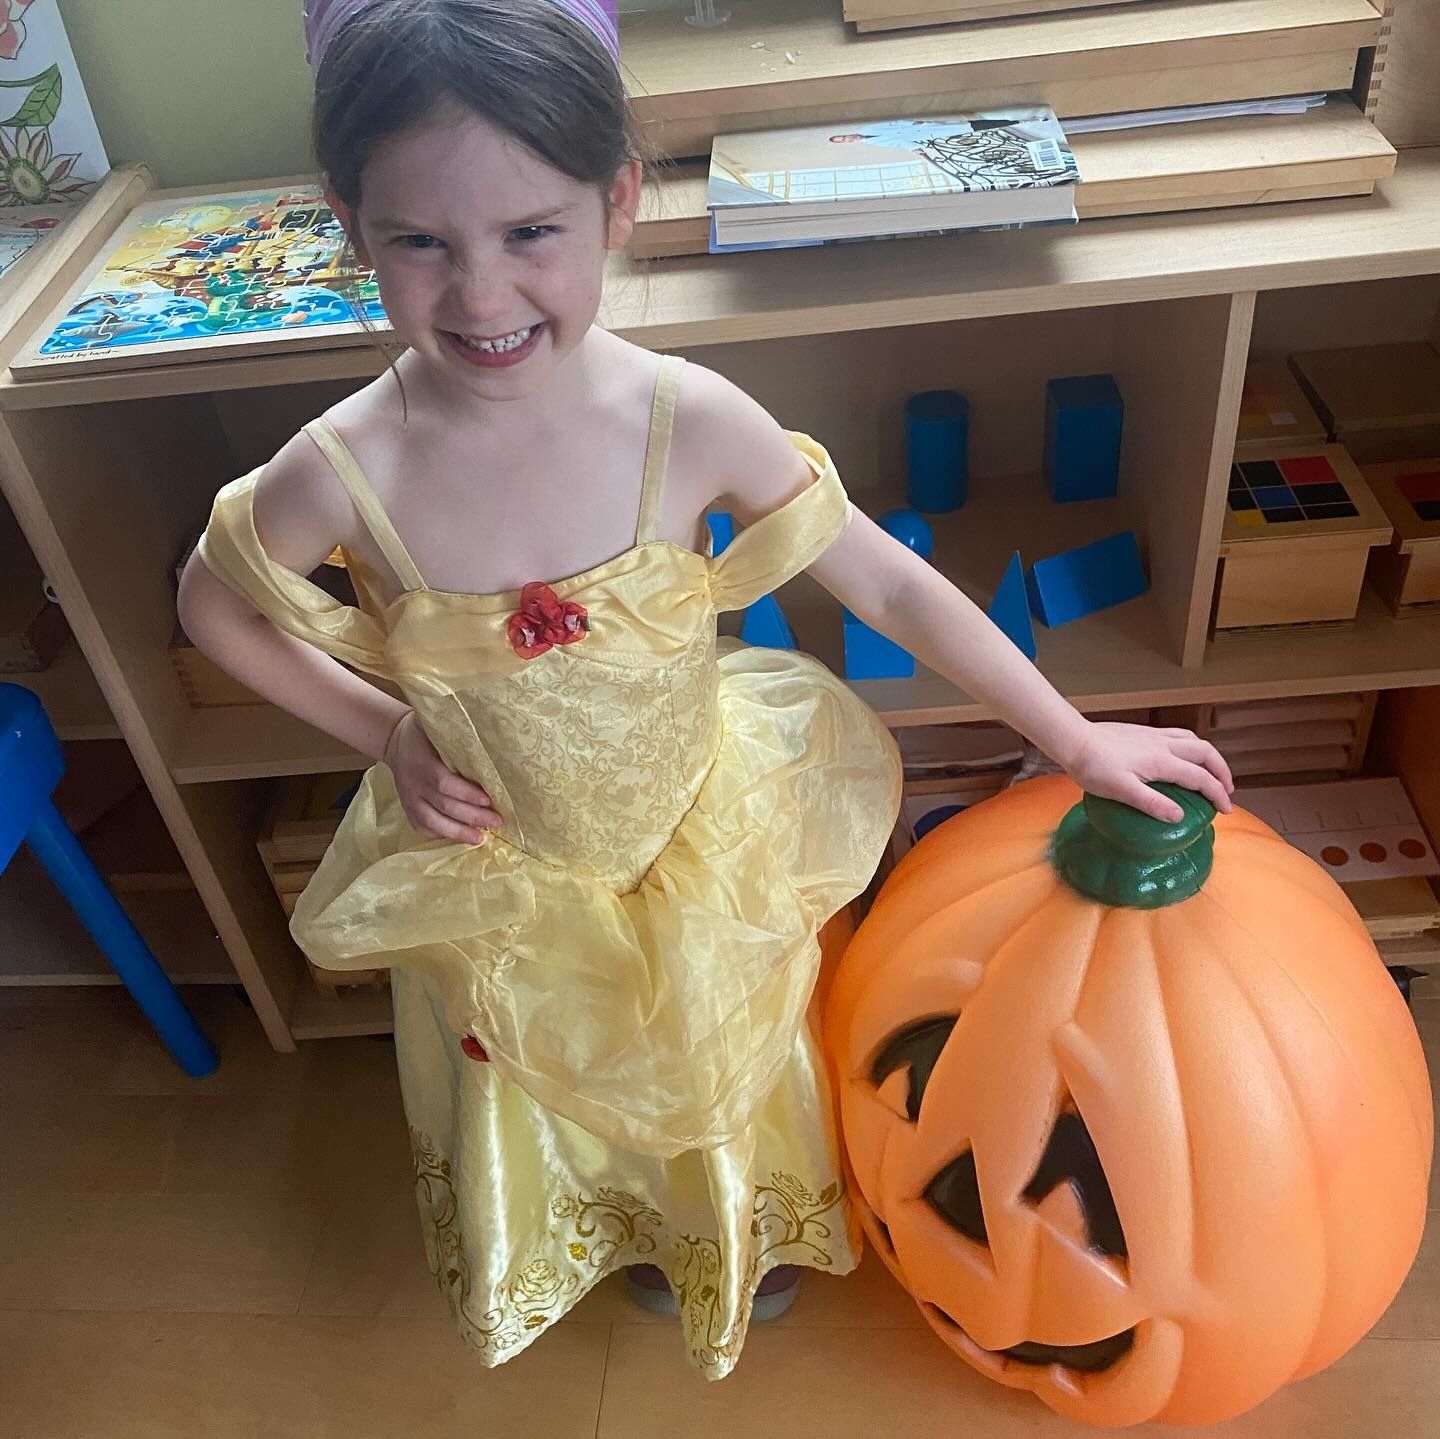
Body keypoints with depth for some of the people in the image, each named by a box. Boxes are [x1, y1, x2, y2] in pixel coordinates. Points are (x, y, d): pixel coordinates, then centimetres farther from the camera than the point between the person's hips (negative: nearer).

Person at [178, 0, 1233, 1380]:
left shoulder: (688, 421, -27)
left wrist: (1077, 740, -10)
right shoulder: (348, 469, -26)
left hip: (702, 842, 0)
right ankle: (635, 1228, 66)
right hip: (502, 874, 1)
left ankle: (748, 1226, 64)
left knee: (727, 1060, 27)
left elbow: (893, 586, -17)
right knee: (559, 1089, 28)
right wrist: (380, 733, -11)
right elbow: (212, 602, -5)